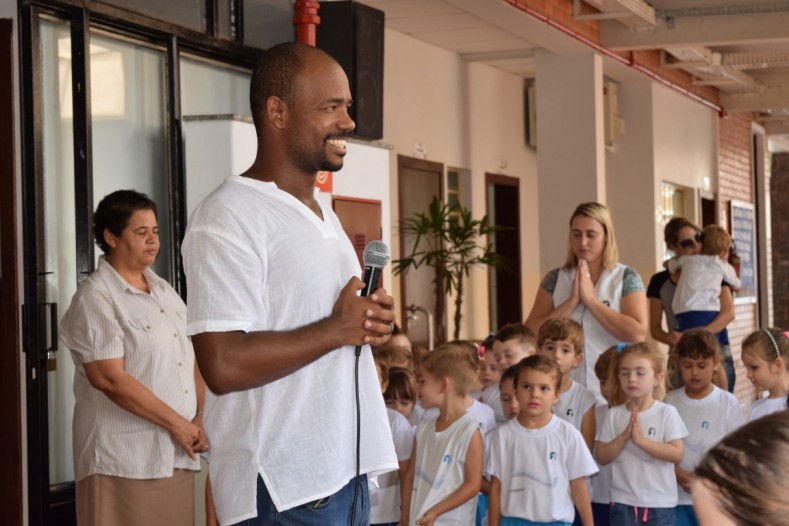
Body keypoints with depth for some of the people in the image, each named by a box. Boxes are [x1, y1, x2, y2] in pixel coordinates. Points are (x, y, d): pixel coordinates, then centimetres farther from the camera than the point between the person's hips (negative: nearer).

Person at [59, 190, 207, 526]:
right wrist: (177, 424, -13)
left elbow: (191, 358, 17)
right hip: (125, 459, -7)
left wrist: (201, 418, 1)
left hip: (176, 454, 7)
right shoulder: (95, 298, -9)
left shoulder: (164, 291, 15)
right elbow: (109, 378, -17)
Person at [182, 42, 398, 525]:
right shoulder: (228, 218, -14)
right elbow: (224, 366, -23)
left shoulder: (322, 211, 15)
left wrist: (373, 320, 4)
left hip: (347, 467, 8)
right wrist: (338, 329, -15)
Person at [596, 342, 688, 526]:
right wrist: (624, 437, -18)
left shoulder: (666, 413, -7)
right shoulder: (614, 415, 1)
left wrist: (641, 439, -21)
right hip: (622, 502, 2)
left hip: (659, 503, -2)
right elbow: (602, 457, -3)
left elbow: (676, 453, -16)